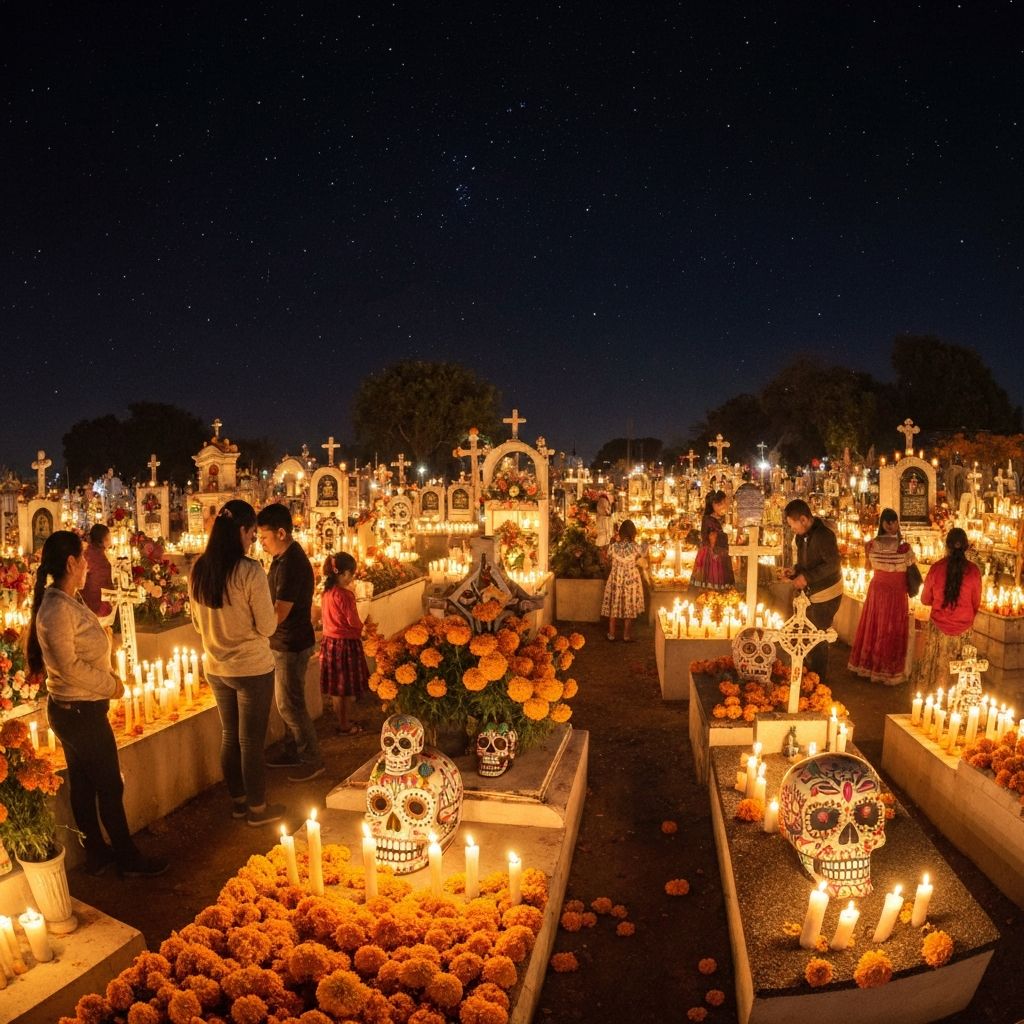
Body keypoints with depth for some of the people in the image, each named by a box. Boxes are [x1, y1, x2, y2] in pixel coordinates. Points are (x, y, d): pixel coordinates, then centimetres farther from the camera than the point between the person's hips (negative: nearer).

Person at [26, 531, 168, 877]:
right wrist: (111, 685, -14)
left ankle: (96, 853, 34)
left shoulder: (68, 601, 5)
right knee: (110, 786, 5)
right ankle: (129, 859, 20)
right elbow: (69, 667, -25)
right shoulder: (57, 609, -24)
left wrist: (107, 679, 3)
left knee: (83, 784, 19)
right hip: (79, 711, -9)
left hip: (76, 709, 9)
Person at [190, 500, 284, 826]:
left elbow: (198, 622, 9)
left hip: (215, 668, 6)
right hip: (252, 669, -6)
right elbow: (267, 627, -18)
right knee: (251, 741, 9)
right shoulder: (250, 571, -22)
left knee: (229, 735, 20)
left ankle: (238, 801, 36)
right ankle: (257, 808, 25)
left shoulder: (199, 570, -3)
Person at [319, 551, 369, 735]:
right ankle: (345, 726, 15)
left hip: (329, 642, 8)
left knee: (336, 687, 16)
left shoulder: (327, 592, 5)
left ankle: (342, 721, 29)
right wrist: (362, 627, 6)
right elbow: (353, 621, -16)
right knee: (345, 688, 5)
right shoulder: (344, 594, -20)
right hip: (345, 643, -8)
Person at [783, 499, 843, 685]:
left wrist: (807, 577, -30)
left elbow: (833, 564, -28)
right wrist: (795, 571, -3)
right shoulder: (802, 536, 4)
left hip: (826, 595, -9)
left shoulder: (823, 535, -24)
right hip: (812, 594, 9)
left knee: (818, 640, 2)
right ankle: (808, 675, 34)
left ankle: (819, 681, 17)